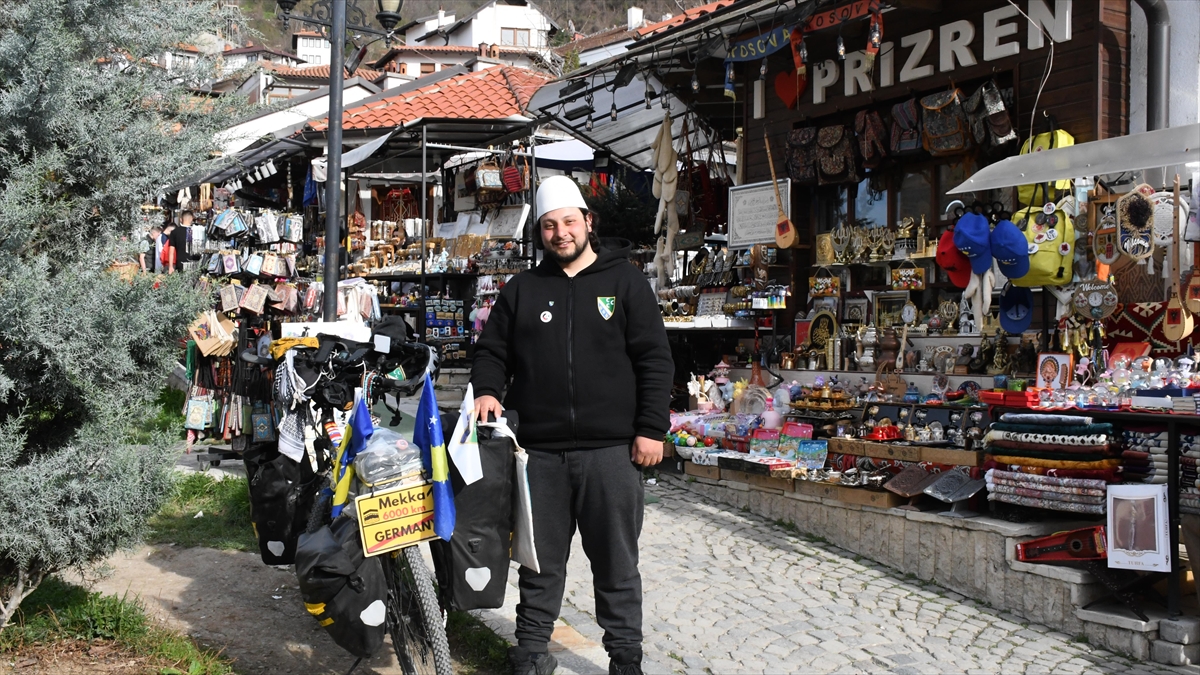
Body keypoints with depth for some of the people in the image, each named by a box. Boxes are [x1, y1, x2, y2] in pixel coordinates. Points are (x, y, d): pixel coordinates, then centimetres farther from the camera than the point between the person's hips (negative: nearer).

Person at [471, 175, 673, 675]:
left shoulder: (624, 281, 5)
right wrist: (487, 390, -5)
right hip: (540, 451, 2)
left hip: (611, 451, -2)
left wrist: (651, 428, -6)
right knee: (540, 561, 10)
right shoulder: (521, 290, 13)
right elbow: (492, 351, 17)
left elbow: (654, 360, 1)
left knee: (617, 563, 4)